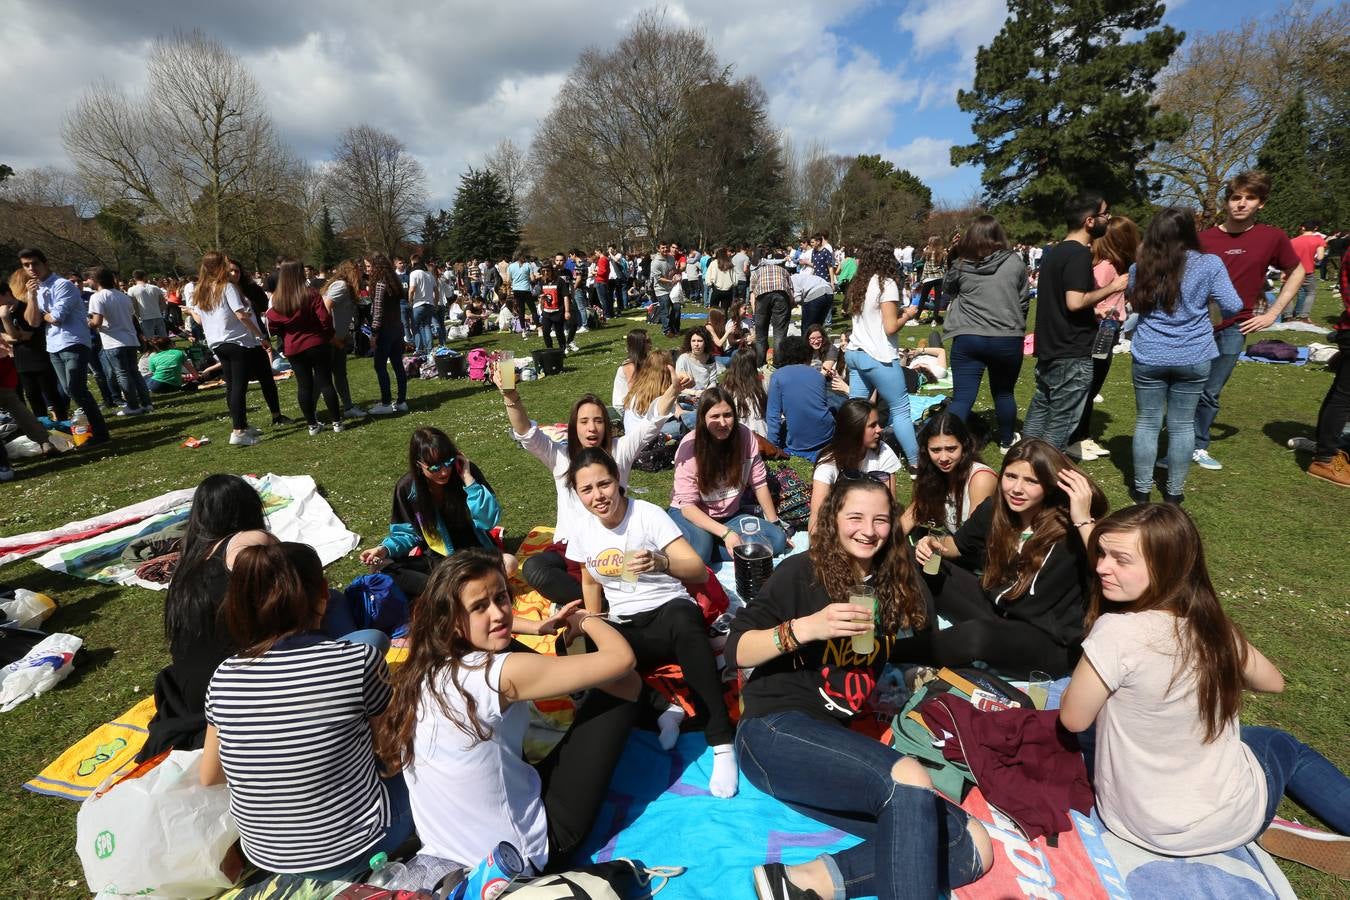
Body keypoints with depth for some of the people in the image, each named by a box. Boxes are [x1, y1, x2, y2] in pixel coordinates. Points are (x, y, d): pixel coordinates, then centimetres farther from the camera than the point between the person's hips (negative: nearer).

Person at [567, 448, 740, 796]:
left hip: (668, 610, -4)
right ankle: (662, 709, -15)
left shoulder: (649, 515, -11)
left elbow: (700, 572, -19)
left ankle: (721, 743, -35)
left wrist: (661, 562, -39)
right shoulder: (583, 532, 4)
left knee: (683, 619, -41)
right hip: (624, 629, 4)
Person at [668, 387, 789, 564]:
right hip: (692, 515, -5)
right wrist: (726, 533, -31)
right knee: (699, 547, -37)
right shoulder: (690, 446, -20)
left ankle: (705, 552, -14)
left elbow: (759, 483, -3)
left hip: (730, 515, 5)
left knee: (778, 540, -17)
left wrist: (775, 524, -1)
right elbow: (688, 505, -21)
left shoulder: (745, 436, -13)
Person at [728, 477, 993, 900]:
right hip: (776, 731, -7)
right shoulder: (802, 572, -4)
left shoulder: (891, 587, 13)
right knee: (909, 781, -32)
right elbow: (736, 650, -7)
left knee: (972, 846, -12)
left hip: (838, 741, 7)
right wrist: (806, 627, -22)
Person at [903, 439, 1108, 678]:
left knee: (976, 635, -36)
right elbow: (959, 544, 12)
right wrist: (936, 544, -10)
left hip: (1049, 640, -6)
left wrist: (1084, 520, -41)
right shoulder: (994, 509, -7)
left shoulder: (1071, 527, -21)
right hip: (994, 606, 6)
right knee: (917, 563, -2)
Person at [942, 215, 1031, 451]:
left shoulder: (960, 264, -2)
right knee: (1004, 393, 20)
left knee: (962, 398, -1)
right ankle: (1007, 441, 37)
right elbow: (1024, 299, 6)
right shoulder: (1014, 262, -1)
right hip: (1008, 339, 1)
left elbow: (947, 290, 17)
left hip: (967, 338, -1)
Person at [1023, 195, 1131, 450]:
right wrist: (1112, 287, -13)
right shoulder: (1080, 253, -15)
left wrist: (1093, 315, 20)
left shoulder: (1054, 251, 13)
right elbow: (1075, 302, -26)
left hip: (1049, 347, 9)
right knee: (1061, 421, -2)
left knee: (1039, 410, 16)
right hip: (1072, 352, -9)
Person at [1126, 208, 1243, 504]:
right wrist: (1204, 301, 16)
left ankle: (1142, 489, 15)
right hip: (1193, 358, 0)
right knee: (1182, 425, 9)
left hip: (1149, 358, 0)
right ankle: (1174, 491, 18)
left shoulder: (1140, 267, -2)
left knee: (1147, 423, 9)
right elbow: (1232, 307, -4)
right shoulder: (1209, 263, -7)